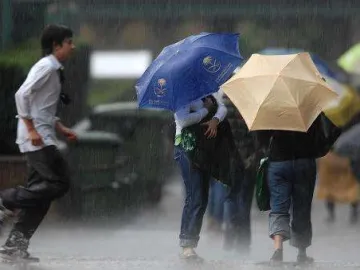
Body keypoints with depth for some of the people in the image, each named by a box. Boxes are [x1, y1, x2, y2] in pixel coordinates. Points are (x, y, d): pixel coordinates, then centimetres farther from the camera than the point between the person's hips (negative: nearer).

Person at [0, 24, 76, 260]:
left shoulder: (54, 69, 18)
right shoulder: (46, 67, -12)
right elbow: (22, 95, -21)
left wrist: (61, 128, 17)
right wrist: (31, 129, -22)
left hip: (43, 138, 10)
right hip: (37, 139, -10)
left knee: (41, 191, 7)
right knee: (59, 183, -14)